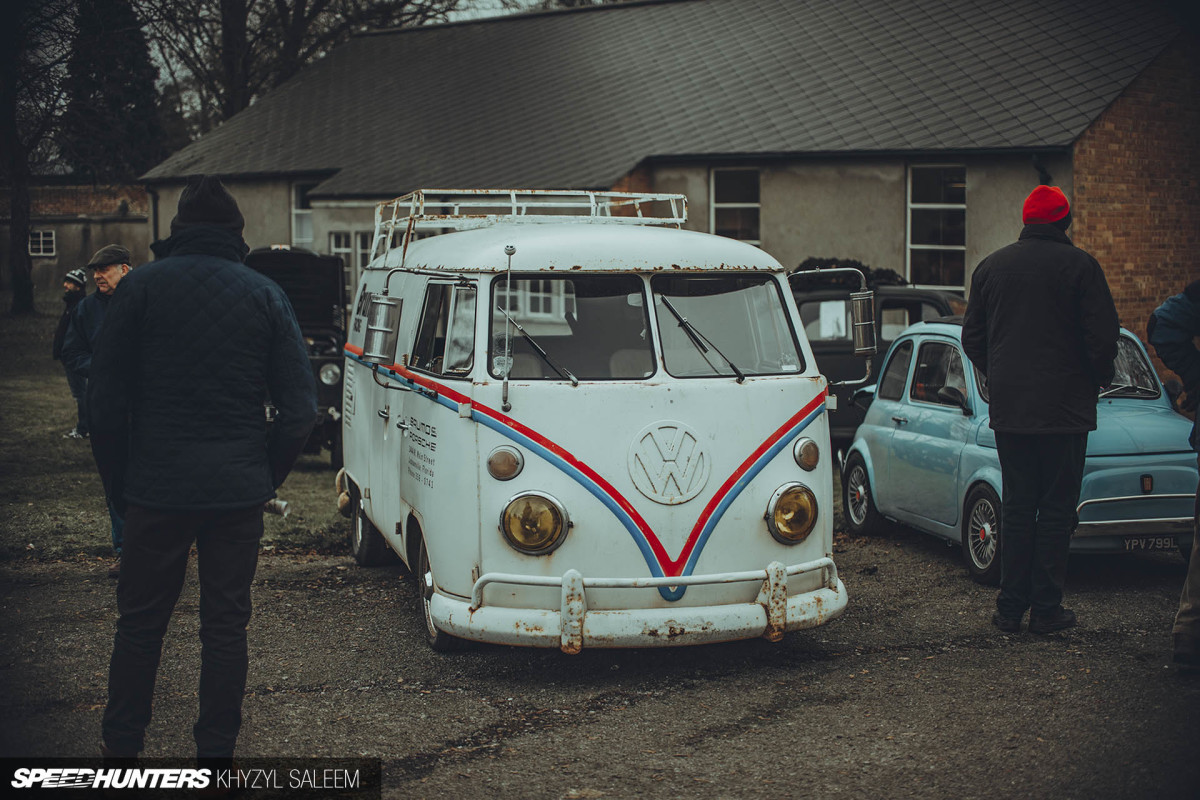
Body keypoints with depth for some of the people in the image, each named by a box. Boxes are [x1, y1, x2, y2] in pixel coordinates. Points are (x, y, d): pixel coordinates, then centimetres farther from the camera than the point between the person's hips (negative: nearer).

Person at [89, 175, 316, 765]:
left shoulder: (142, 286, -1)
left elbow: (105, 400, -2)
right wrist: (266, 478, 9)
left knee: (140, 621, 12)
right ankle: (216, 757, 14)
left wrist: (119, 481, 7)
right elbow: (300, 409, 0)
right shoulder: (266, 296, 3)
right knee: (226, 624, 9)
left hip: (157, 488, -1)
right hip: (238, 490, 1)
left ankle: (121, 748, 20)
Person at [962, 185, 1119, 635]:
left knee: (1016, 506, 11)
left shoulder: (990, 266, 7)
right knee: (1057, 508, 3)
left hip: (1008, 410, 4)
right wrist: (1100, 377, 7)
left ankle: (1010, 607, 12)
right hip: (1064, 410, -4)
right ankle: (1047, 609, 4)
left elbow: (971, 336, 12)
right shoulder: (1079, 265, -8)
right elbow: (1103, 336, -11)